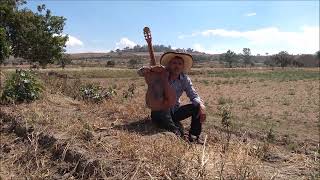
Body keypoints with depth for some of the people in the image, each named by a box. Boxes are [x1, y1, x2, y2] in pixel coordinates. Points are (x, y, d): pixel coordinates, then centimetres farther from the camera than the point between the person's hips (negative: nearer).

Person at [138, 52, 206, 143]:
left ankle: (194, 136, -3)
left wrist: (201, 105, -29)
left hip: (174, 112, 4)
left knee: (197, 106, -12)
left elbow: (194, 95, -7)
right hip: (159, 112, -4)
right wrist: (152, 69, -38)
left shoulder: (185, 79, -4)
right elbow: (140, 72, -15)